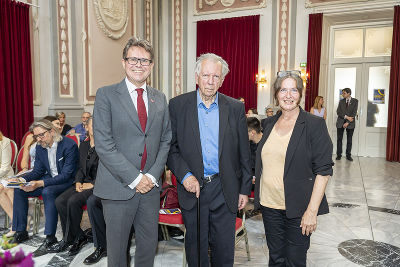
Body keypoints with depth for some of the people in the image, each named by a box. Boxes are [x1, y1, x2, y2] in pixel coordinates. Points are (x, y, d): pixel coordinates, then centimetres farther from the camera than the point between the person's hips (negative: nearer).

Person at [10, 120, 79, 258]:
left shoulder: (69, 145, -20)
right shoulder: (40, 147, 4)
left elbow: (66, 175, -23)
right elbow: (37, 171, 11)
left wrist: (40, 183, -31)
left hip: (68, 182, -8)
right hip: (49, 180, 8)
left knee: (48, 192, -35)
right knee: (19, 189, -6)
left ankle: (50, 239, -28)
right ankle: (20, 232, 4)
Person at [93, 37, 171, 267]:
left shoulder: (160, 99, 8)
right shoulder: (106, 95, -5)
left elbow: (166, 140, 8)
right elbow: (104, 144, -12)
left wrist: (153, 175, -5)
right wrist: (134, 178, -15)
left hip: (150, 186, 4)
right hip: (118, 187, -3)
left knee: (149, 244, 15)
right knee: (117, 248, 12)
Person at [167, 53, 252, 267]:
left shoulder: (235, 108, 0)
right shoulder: (177, 105, -2)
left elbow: (244, 153, 4)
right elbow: (170, 147, -1)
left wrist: (245, 189, 4)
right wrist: (184, 175, -14)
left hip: (225, 190, 1)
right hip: (192, 187, 0)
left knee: (224, 248, 12)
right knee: (196, 247, 14)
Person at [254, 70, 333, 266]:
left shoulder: (314, 124, -9)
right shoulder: (269, 123, 7)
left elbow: (323, 170, -12)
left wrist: (312, 210, -17)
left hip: (297, 207, -4)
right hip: (269, 204, 5)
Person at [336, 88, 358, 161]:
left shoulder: (355, 101, 1)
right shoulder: (341, 101, 8)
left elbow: (354, 113, -6)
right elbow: (338, 112, -1)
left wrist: (347, 122, -13)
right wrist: (346, 117, -15)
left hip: (350, 123, -2)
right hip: (340, 122, 2)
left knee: (349, 140, 4)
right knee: (339, 139, 2)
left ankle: (348, 155, 12)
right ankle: (339, 155, 8)